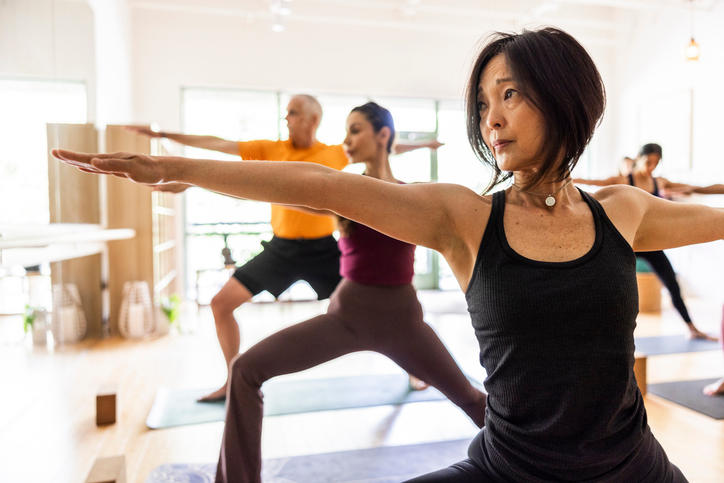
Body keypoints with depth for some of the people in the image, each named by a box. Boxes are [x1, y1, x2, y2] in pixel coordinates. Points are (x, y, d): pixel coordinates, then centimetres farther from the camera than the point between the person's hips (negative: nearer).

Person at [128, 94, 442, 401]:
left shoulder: (335, 154, 1)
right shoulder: (270, 150, 1)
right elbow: (218, 144, 1)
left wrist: (422, 144, 20)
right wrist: (162, 135, 2)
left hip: (323, 250, -1)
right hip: (280, 249, 2)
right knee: (221, 303, -3)